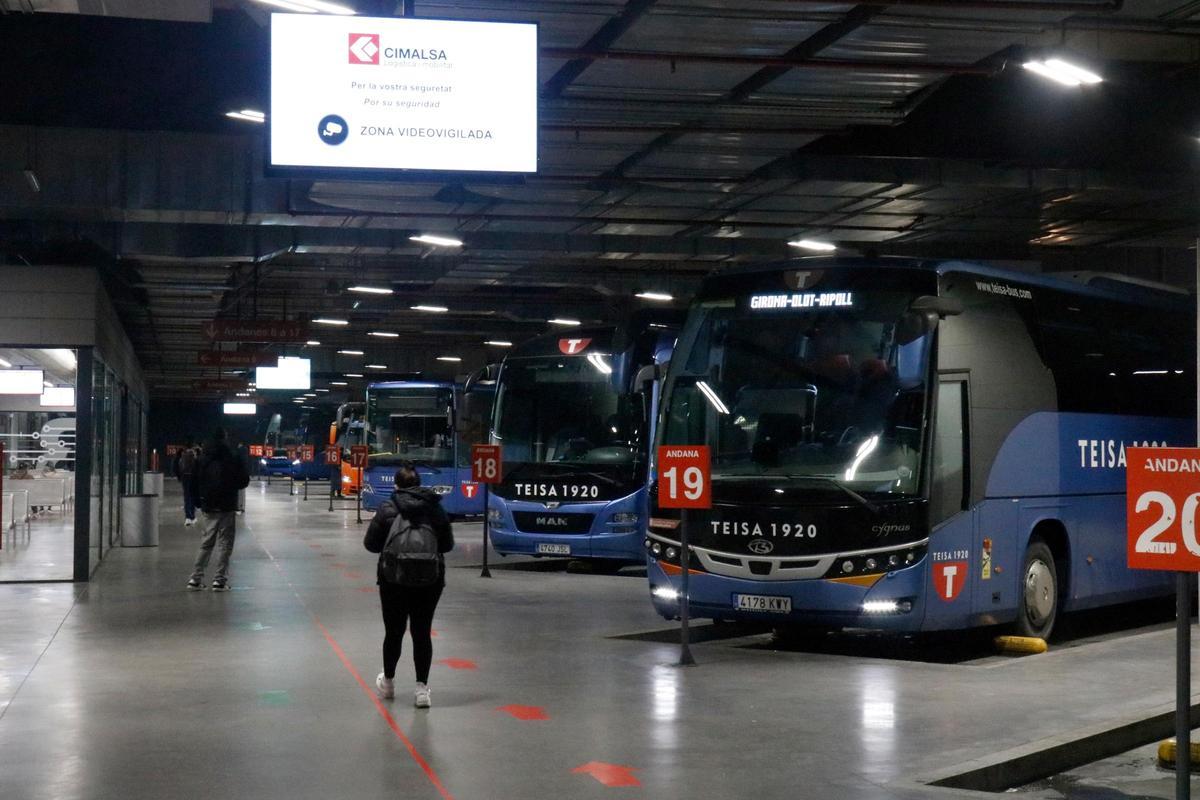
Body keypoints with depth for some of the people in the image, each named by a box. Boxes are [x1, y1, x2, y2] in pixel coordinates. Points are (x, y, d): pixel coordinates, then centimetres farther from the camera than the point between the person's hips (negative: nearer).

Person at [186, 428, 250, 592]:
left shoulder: (202, 459, 4)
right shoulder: (233, 458, -9)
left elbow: (194, 484, 7)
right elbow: (244, 481, -5)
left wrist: (199, 502, 17)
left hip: (208, 507, 4)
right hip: (227, 507, -4)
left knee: (206, 543, 14)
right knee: (225, 544, 2)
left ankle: (196, 578, 9)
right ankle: (220, 580, -2)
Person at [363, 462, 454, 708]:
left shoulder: (388, 508, -9)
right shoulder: (435, 507, -1)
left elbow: (371, 543, -6)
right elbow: (448, 544, 6)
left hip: (395, 579, -2)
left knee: (394, 631, 12)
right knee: (422, 632, 8)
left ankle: (388, 682, 29)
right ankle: (422, 687, 2)